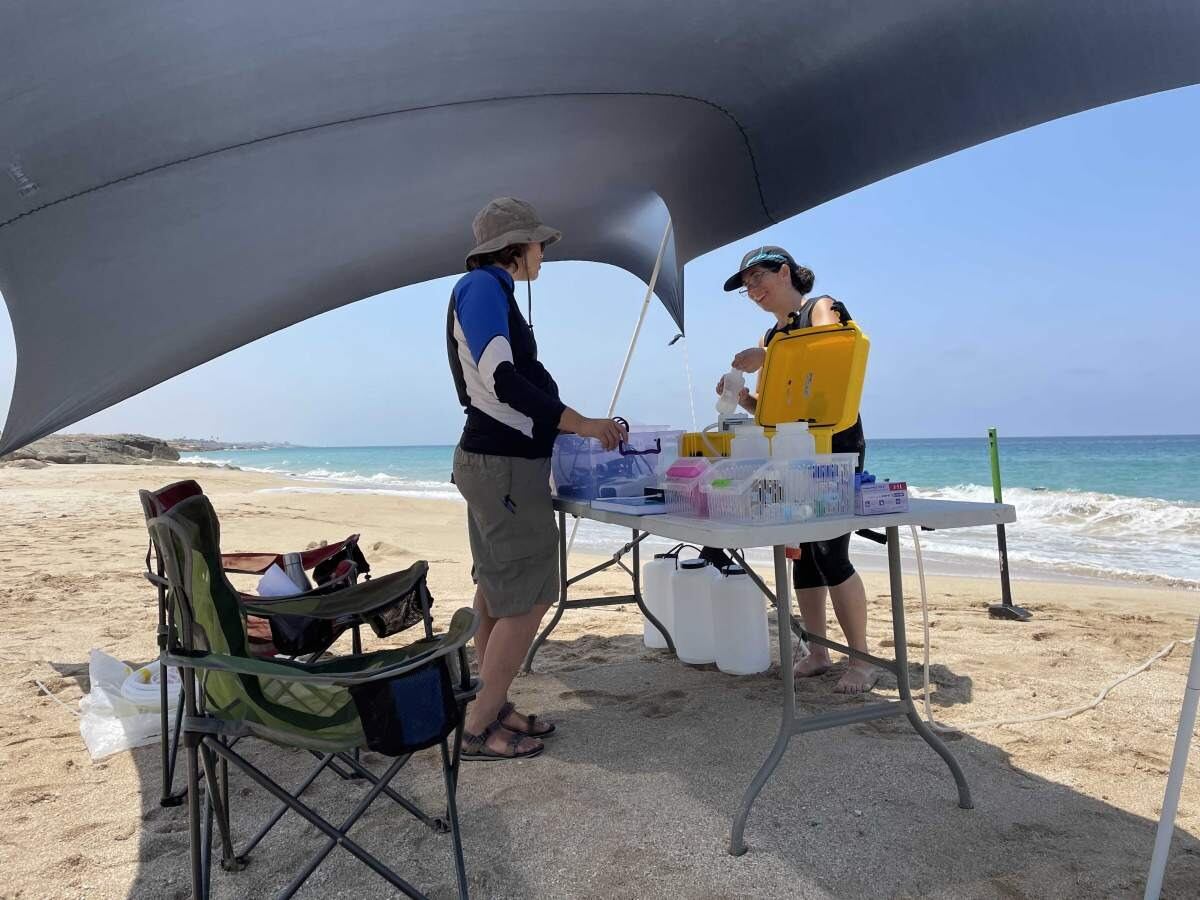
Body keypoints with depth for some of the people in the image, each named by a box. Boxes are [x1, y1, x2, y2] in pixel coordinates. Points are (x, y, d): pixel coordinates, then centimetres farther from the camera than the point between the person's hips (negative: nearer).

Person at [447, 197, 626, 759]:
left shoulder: (491, 291, 18)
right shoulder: (481, 286, -11)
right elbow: (499, 376, -23)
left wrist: (562, 426, 19)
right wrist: (580, 423, -22)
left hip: (494, 463, 10)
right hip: (503, 466, -10)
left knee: (497, 592, 14)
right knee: (529, 598, -5)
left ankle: (491, 707, 24)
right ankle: (477, 729, 4)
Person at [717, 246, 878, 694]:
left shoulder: (823, 309, 0)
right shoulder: (771, 336, 20)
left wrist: (769, 359, -27)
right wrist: (744, 399, -4)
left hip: (835, 445, -7)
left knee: (830, 553, -13)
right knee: (803, 554, 6)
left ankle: (862, 659, -1)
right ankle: (817, 653, 15)